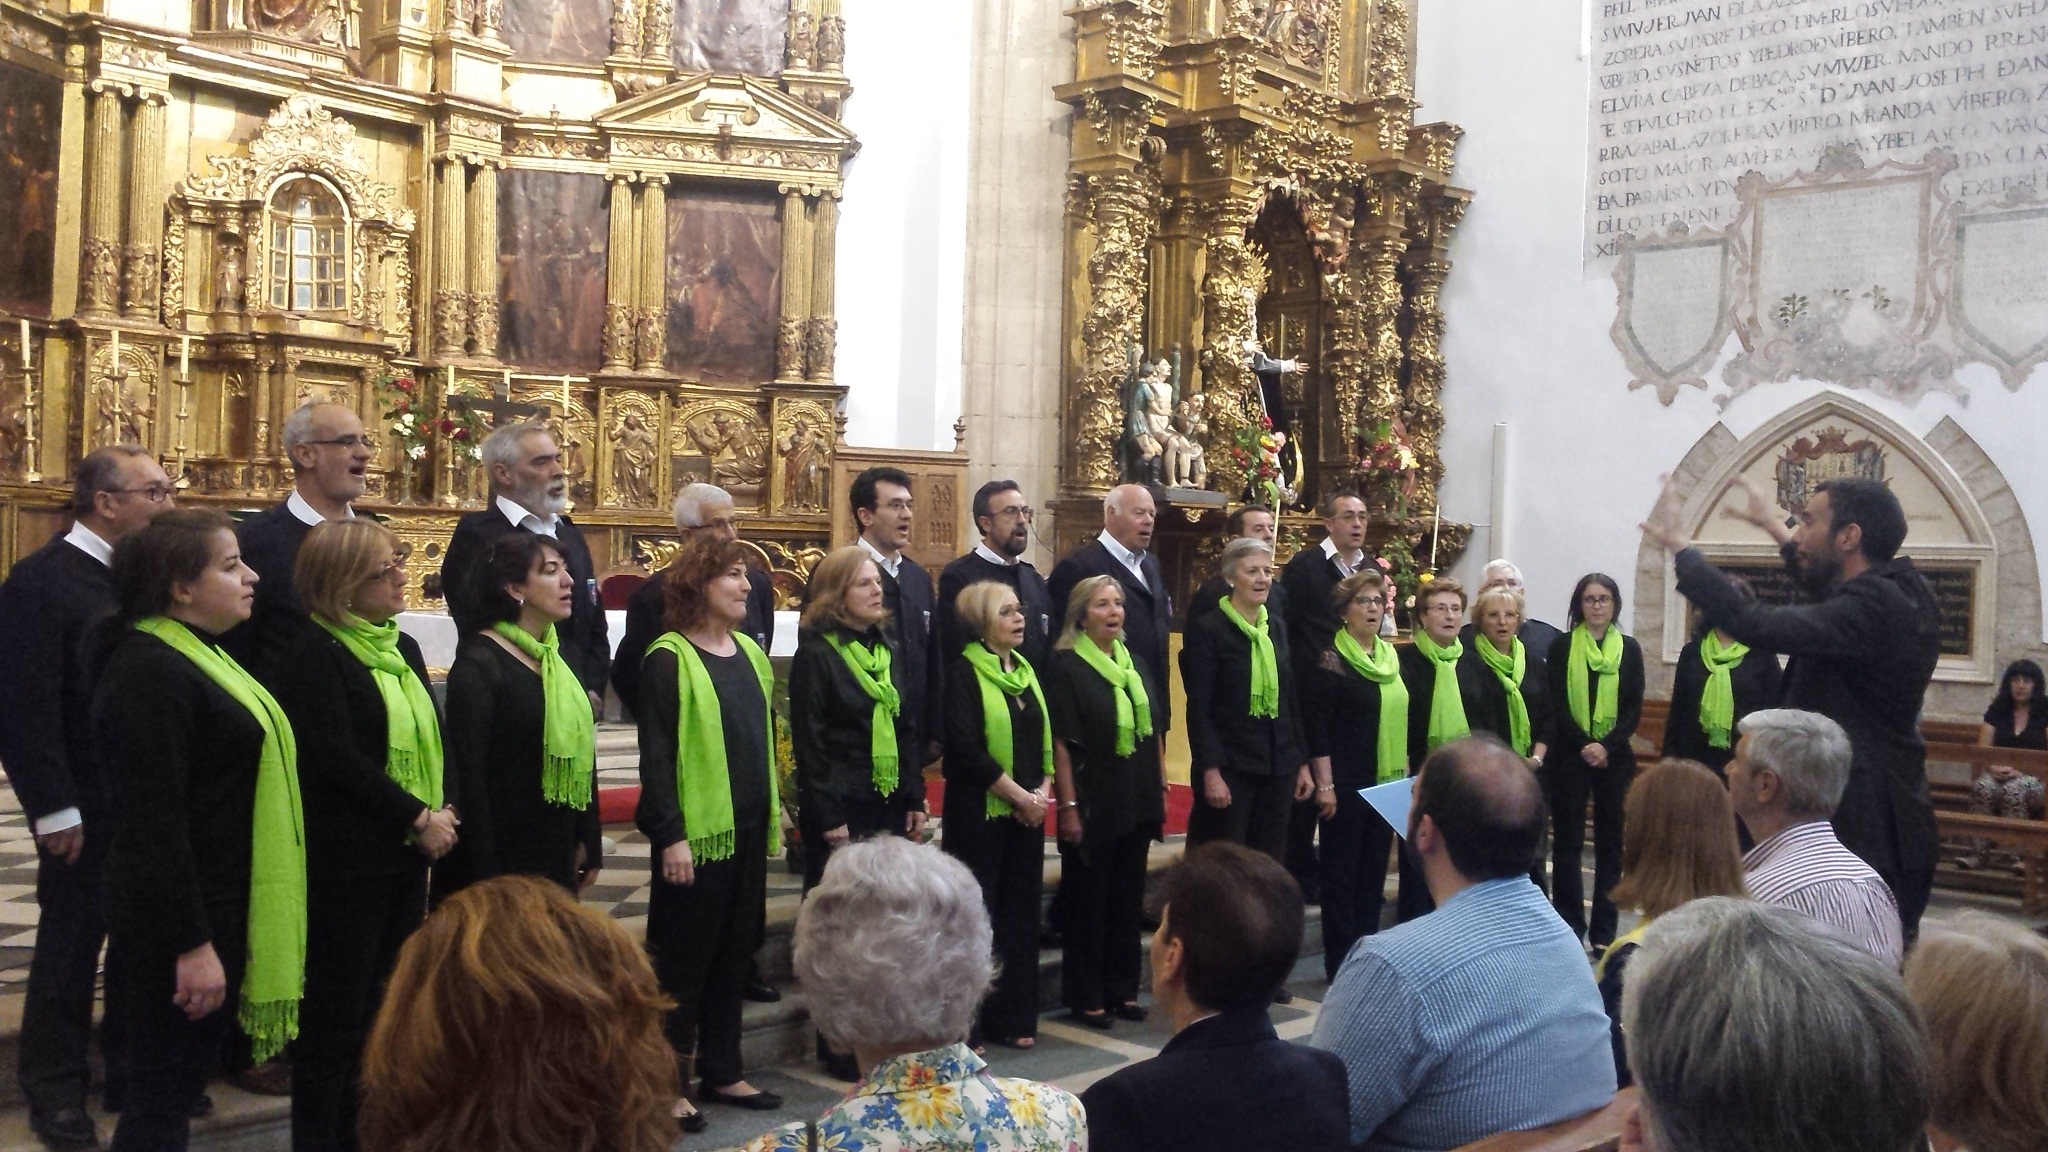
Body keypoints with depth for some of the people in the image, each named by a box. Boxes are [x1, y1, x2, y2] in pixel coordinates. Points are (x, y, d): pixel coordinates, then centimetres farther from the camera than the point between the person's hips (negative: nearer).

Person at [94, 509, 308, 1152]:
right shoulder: (149, 672, -19)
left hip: (218, 904, 9)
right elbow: (155, 822, -23)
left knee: (184, 1081, 18)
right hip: (180, 914, -9)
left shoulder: (200, 655, 12)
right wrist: (192, 944, -23)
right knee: (163, 1091, 2)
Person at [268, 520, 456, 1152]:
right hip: (344, 861, -8)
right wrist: (419, 817, -15)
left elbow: (430, 741, 14)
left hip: (406, 855, 8)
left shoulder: (402, 648, 12)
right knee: (336, 1007, 1)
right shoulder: (311, 654, -12)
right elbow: (337, 757, -18)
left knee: (385, 1004, 14)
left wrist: (443, 813, -2)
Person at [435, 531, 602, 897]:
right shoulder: (477, 664, -13)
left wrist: (590, 844, 11)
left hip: (558, 855, 7)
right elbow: (467, 775, -16)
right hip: (500, 857, -7)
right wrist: (486, 874, -18)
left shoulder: (560, 657, 10)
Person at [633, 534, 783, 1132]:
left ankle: (722, 1071, 26)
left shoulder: (750, 652, 11)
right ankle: (669, 1083, 15)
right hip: (696, 833, -7)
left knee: (735, 952, 14)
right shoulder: (669, 659, -10)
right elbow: (656, 756, -13)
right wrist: (670, 835, -17)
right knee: (684, 958, 3)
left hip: (749, 830, 7)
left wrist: (773, 815, 15)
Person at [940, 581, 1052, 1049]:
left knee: (1020, 911, 10)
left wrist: (1043, 790, -2)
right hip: (980, 812, -7)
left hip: (1028, 812, 7)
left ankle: (1015, 1017, 20)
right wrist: (1019, 795, -14)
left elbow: (1045, 736, 15)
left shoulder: (1026, 670, 13)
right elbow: (967, 747, -16)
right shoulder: (964, 673, -9)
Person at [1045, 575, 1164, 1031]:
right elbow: (1061, 743, -13)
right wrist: (1068, 806, -17)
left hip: (1137, 804, 6)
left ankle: (1123, 989, 24)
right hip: (1093, 805, -6)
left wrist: (1162, 790, 11)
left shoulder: (1135, 666, 10)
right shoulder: (1066, 667, -9)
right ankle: (1086, 997, 15)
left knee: (1128, 899, 13)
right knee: (1088, 902, 4)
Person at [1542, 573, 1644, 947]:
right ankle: (1569, 926, 7)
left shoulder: (1629, 649, 6)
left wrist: (1607, 746, -13)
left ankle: (1604, 930, 11)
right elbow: (1557, 705, -3)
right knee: (1567, 841, 1)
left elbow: (1634, 709, 1)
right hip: (1569, 755, -1)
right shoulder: (1562, 646, 2)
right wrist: (1583, 746, -14)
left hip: (1615, 756, 1)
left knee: (1611, 841, 5)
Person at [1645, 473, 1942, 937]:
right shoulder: (1903, 590, 8)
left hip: (1863, 833, -10)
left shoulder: (1873, 607, -22)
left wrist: (1678, 544, -20)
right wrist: (1773, 526, 39)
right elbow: (1834, 596, 30)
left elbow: (1755, 625, -30)